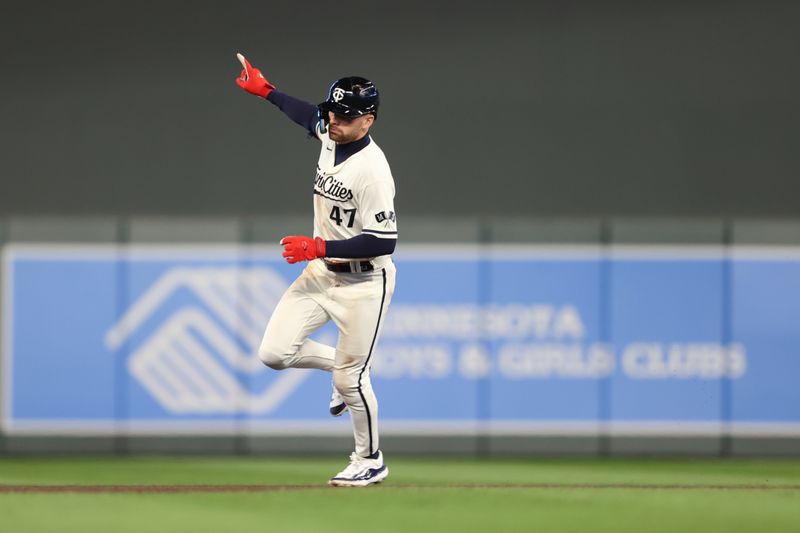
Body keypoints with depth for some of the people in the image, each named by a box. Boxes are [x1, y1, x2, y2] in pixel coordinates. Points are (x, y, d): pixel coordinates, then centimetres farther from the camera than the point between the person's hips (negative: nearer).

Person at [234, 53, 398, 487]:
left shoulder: (372, 169, -26)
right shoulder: (330, 135, -2)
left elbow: (383, 241, -27)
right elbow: (311, 116, 25)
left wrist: (319, 247, -27)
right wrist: (266, 91, 24)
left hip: (363, 283, -8)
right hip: (322, 272, 8)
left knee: (349, 378, -1)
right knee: (274, 352, -2)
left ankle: (370, 462, 21)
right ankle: (342, 367, 25)